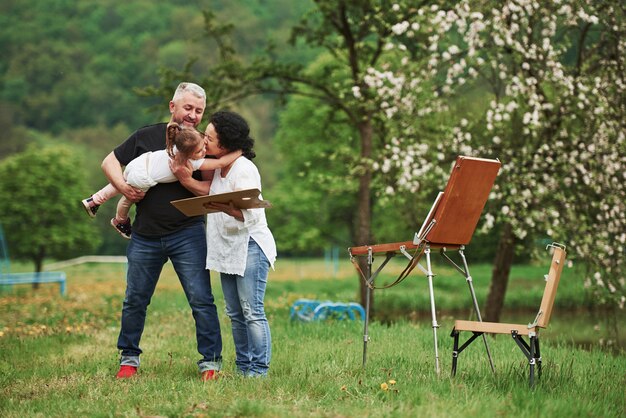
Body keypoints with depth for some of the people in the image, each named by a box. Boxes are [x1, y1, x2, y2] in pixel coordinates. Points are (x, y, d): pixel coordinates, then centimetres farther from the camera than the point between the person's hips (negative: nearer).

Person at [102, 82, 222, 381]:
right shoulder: (147, 137, 6)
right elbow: (110, 161, 11)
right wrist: (122, 186, -7)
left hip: (187, 235, -2)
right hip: (145, 235, 2)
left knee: (201, 299, -6)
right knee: (134, 300, 10)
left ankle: (210, 361, 3)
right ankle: (129, 358, 24)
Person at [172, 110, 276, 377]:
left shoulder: (244, 169, -16)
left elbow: (250, 215, -24)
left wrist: (224, 207, -38)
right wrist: (186, 179, -5)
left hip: (250, 247, -9)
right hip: (228, 249, 9)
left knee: (252, 312, -9)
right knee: (235, 314, 11)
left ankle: (259, 370, -6)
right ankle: (243, 367, 18)